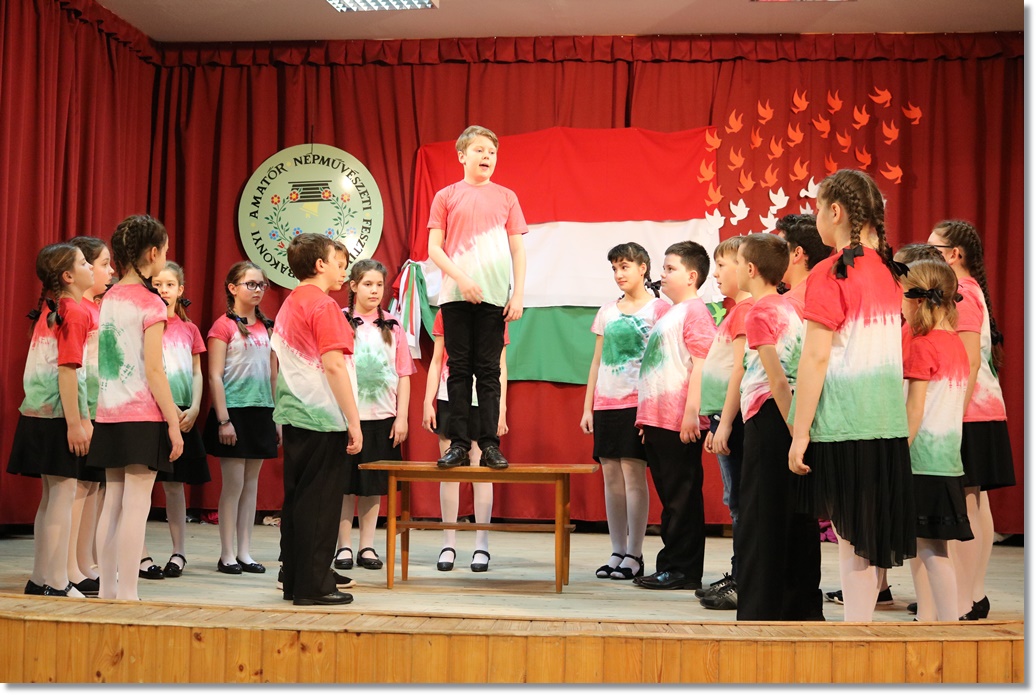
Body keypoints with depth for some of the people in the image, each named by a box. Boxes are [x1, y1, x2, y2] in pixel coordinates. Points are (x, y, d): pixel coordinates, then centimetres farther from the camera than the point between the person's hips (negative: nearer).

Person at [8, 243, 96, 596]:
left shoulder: (49, 310, 14)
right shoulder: (76, 313, -11)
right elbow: (68, 371, -18)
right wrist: (75, 423, -20)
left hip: (38, 415, 9)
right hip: (60, 417, -9)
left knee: (51, 497, 14)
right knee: (63, 497, -4)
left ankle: (40, 579, 20)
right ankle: (57, 584, 0)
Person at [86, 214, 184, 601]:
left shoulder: (109, 299, 11)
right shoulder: (150, 302, -10)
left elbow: (106, 362, 11)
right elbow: (154, 370, -14)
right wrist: (174, 421, -11)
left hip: (109, 414, 7)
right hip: (143, 416, -7)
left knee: (113, 503, 11)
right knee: (136, 506, -4)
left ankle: (108, 590, 17)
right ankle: (127, 594, -2)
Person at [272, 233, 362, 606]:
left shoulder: (288, 305, 15)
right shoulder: (323, 306, -12)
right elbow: (334, 366, -19)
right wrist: (354, 422, -17)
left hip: (294, 416, 9)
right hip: (322, 419, -9)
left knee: (297, 499, 13)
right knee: (320, 501, -3)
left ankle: (294, 580, 20)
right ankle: (314, 585, 2)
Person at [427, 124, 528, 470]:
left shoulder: (506, 197, 10)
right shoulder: (446, 196, 8)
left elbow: (518, 249, 9)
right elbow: (434, 249, 2)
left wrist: (518, 294, -1)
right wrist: (461, 278, -11)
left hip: (494, 296, 0)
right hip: (456, 295, 0)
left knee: (488, 370, 2)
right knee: (459, 369, 2)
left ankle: (489, 445, 3)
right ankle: (458, 444, 5)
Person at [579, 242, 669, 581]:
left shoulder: (658, 308, 0)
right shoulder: (607, 312, 15)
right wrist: (587, 407, 12)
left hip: (639, 401, -5)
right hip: (606, 402, 5)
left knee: (633, 472, -8)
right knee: (610, 475, 4)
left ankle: (634, 555, 0)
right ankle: (616, 552, 12)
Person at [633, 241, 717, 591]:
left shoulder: (695, 311, -8)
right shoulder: (669, 314, 21)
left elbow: (701, 364, -16)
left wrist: (691, 414, -22)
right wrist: (647, 417, 21)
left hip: (680, 424, -10)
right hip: (658, 420, 10)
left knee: (681, 496, -4)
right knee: (670, 496, 13)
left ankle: (682, 569, 2)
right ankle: (671, 567, 19)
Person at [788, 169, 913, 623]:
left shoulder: (830, 274, -12)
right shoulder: (887, 270, 10)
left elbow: (815, 357, -15)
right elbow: (885, 347, 13)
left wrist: (800, 433, -13)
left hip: (844, 424, -7)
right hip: (887, 421, 7)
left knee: (850, 538, 0)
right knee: (867, 535, 14)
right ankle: (863, 620, 22)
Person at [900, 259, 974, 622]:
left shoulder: (921, 346, -13)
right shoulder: (956, 343, 12)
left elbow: (915, 410, -16)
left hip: (924, 460, -9)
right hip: (948, 456, 9)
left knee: (932, 549, -5)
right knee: (917, 545, 16)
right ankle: (927, 620, 23)